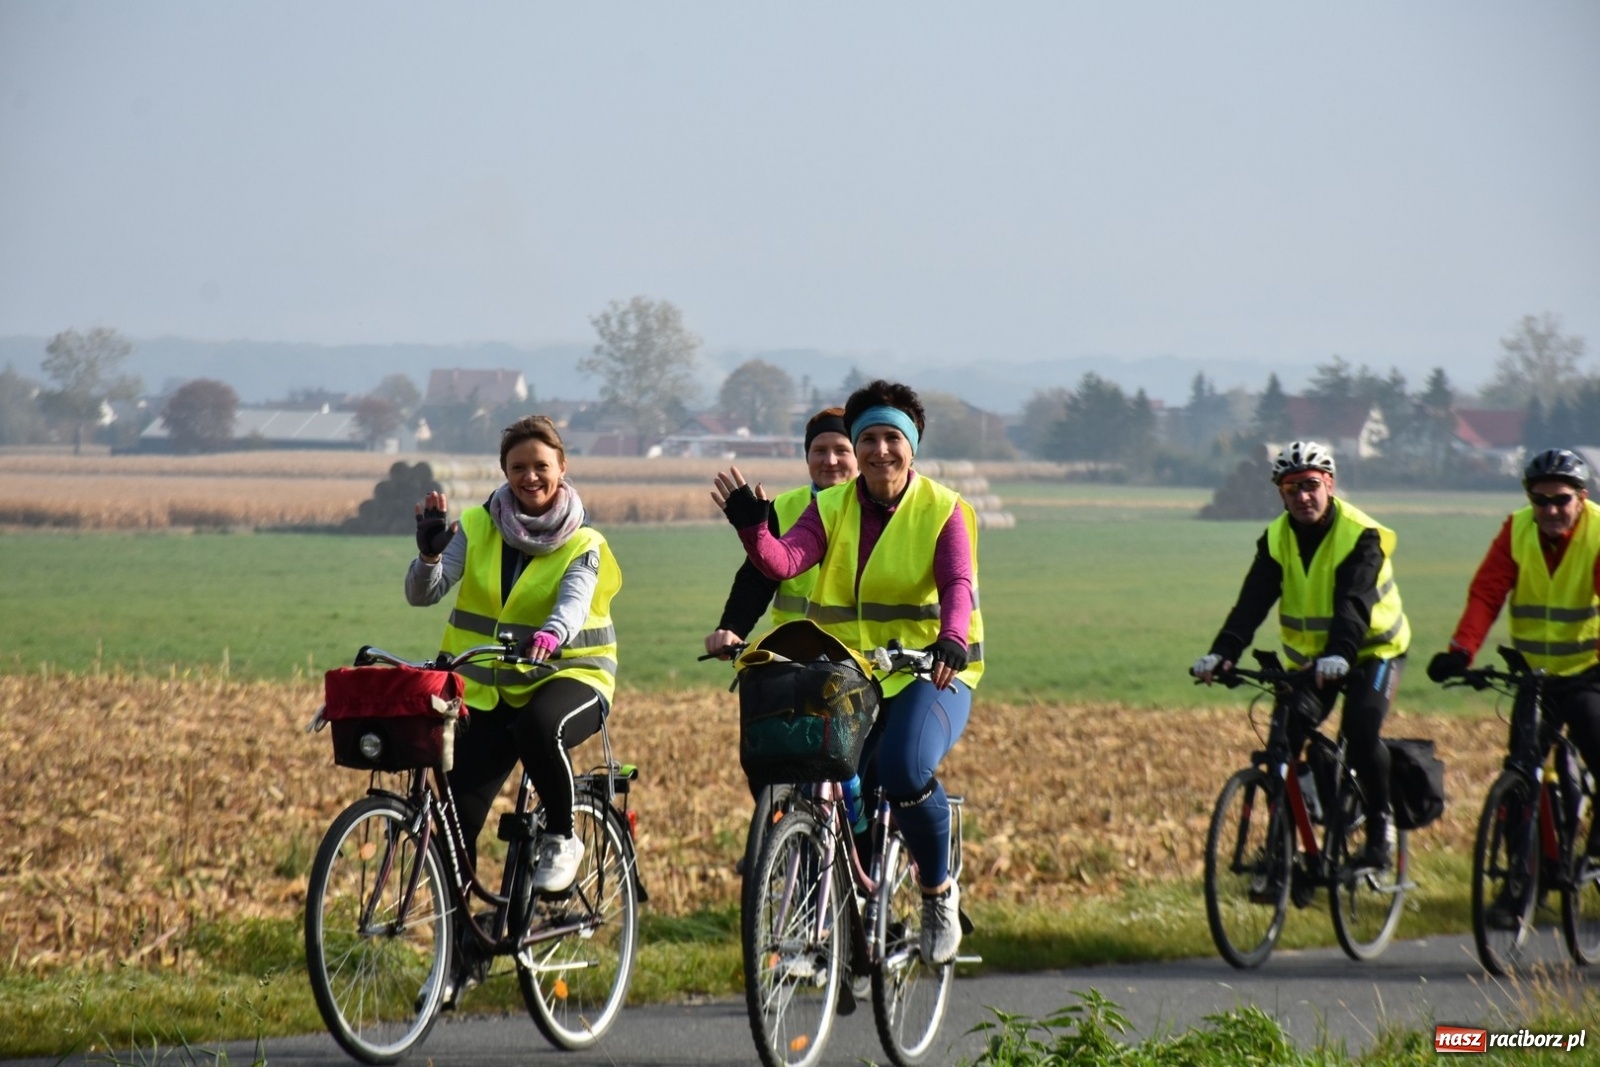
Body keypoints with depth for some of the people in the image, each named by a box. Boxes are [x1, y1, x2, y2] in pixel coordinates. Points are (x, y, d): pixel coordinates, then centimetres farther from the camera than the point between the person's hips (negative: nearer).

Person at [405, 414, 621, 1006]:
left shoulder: (582, 545, -5)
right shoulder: (477, 529, 2)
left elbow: (573, 606, -24)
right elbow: (422, 593, -8)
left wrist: (549, 636, -46)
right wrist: (430, 553, -29)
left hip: (570, 675, -3)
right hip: (488, 690, 3)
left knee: (538, 728, -39)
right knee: (460, 812, -7)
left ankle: (561, 837, -11)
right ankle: (461, 953, 8)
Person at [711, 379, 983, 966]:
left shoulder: (943, 511, -3)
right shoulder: (830, 509, 5)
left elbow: (958, 585, -18)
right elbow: (784, 560, -12)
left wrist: (952, 639, -39)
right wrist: (751, 529, -34)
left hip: (930, 673, -4)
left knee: (905, 770, -28)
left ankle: (939, 893, -5)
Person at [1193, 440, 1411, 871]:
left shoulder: (1361, 535, -21)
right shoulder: (1276, 539, -7)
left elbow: (1354, 603, -35)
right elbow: (1252, 601, -19)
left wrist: (1339, 654, -53)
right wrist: (1223, 652, -36)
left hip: (1373, 650, -4)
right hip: (1310, 656, 4)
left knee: (1361, 730, -26)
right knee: (1285, 738, -12)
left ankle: (1380, 829, -10)